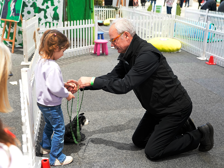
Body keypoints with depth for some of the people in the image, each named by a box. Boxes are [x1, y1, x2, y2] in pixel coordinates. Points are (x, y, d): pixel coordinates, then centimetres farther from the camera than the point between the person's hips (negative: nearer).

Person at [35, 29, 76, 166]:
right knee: (59, 130, 5)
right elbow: (55, 88, -30)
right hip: (52, 105, -10)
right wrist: (67, 94, -14)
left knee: (49, 125, 29)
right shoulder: (53, 66, -29)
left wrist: (64, 85, 7)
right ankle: (56, 158, 15)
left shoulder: (41, 62, 2)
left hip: (43, 102, 10)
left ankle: (45, 147, 47)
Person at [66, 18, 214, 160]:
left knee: (152, 152, -7)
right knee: (138, 140, 16)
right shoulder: (128, 55, 0)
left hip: (175, 107, -9)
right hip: (157, 107, 10)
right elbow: (112, 76, 2)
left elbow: (124, 85, -33)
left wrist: (92, 81, -25)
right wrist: (83, 85, -7)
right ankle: (182, 126, 23)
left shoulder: (147, 55, -30)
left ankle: (199, 135, 7)